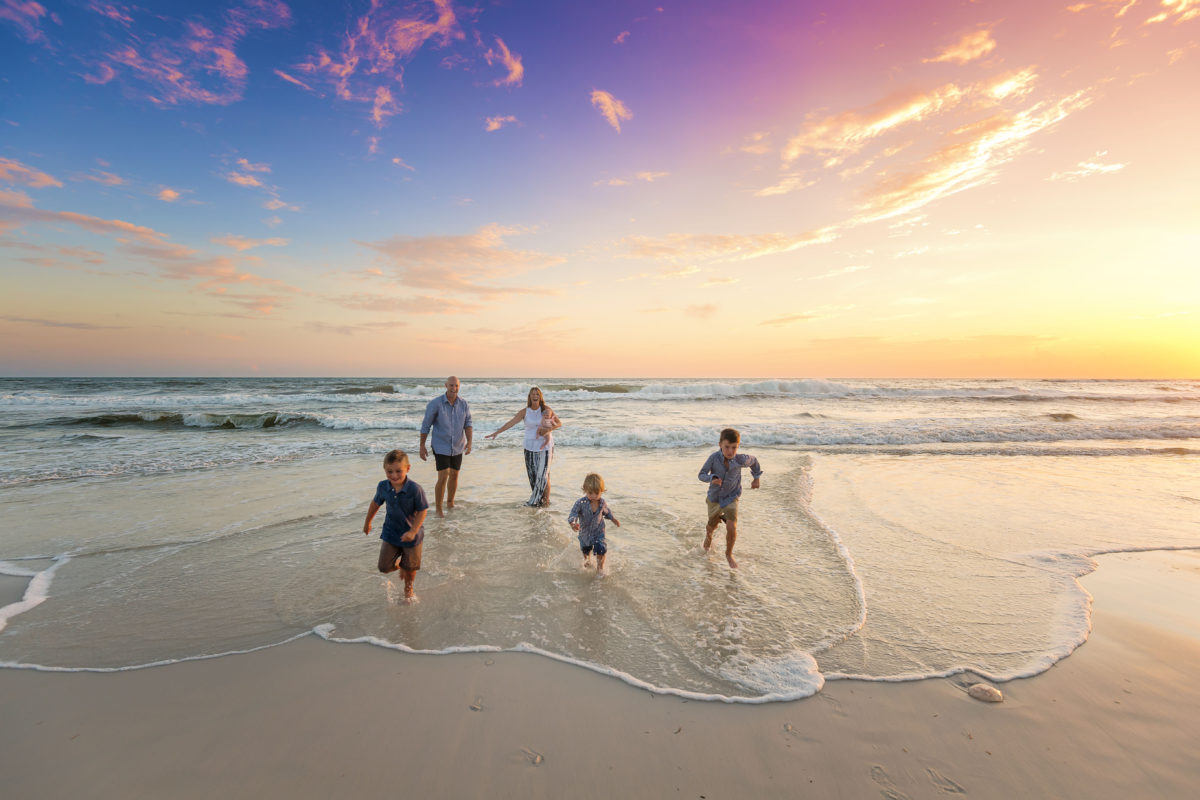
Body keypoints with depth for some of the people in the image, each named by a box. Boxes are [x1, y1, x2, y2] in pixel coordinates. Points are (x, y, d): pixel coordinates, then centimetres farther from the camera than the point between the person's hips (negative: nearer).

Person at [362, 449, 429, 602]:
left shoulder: (415, 489, -26)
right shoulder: (383, 487, -11)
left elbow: (423, 511, -17)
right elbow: (375, 504, 8)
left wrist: (413, 531, -23)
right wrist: (367, 522, 20)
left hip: (411, 534, -3)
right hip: (390, 532, 3)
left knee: (410, 568, 13)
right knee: (384, 567, 3)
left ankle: (408, 588, 45)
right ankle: (398, 565, 39)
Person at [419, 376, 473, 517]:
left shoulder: (464, 404, -5)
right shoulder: (435, 403, -15)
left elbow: (468, 424, -5)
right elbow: (425, 425, -9)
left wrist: (469, 442, -19)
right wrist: (422, 446, -6)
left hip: (458, 447, 4)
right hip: (441, 447, -4)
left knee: (454, 475, 16)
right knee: (443, 478, -10)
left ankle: (450, 503, 36)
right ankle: (438, 509, 5)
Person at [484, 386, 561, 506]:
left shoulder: (547, 409, -1)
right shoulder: (525, 412, 2)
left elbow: (559, 423, 0)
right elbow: (511, 423, -3)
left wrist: (549, 429, -16)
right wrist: (497, 432, -12)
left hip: (545, 446, -2)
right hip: (530, 446, 2)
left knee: (543, 474, -4)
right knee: (532, 474, 2)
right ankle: (540, 499, 16)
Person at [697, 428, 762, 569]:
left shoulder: (741, 459, -21)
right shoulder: (714, 457, -24)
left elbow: (753, 461, 2)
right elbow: (702, 474, -19)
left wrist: (756, 478, 10)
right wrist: (712, 479, -38)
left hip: (731, 498, 0)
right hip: (715, 497, 1)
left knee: (732, 528, -16)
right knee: (712, 525, 21)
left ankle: (729, 554, 12)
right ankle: (708, 535, 59)